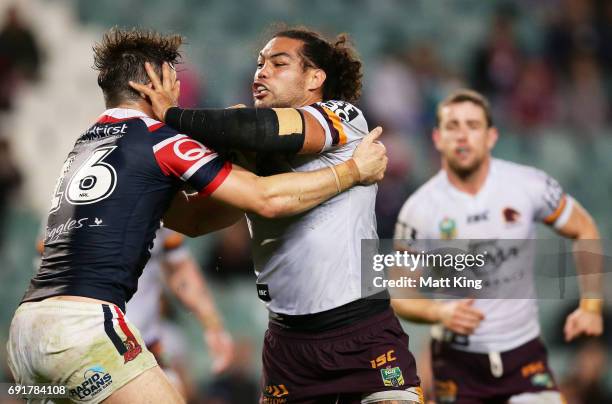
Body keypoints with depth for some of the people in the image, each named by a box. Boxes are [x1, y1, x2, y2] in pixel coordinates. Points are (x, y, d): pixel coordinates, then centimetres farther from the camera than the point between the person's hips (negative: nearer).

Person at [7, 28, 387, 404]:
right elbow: (267, 199, -4)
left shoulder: (86, 144, 24)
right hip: (84, 320, -8)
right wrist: (355, 170, 7)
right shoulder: (157, 139, 0)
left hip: (25, 322, 8)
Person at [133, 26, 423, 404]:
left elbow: (269, 129, -24)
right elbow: (196, 218, 12)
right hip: (289, 340, 5)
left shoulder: (345, 117, -6)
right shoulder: (251, 152, 12)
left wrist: (173, 115, -16)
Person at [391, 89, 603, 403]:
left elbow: (584, 230, 8)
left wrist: (590, 306, -1)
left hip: (524, 353, 0)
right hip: (457, 362, 0)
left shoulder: (529, 186, -8)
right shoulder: (418, 209, -9)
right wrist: (440, 313, -23)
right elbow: (400, 296, -2)